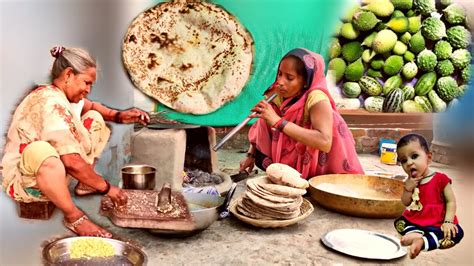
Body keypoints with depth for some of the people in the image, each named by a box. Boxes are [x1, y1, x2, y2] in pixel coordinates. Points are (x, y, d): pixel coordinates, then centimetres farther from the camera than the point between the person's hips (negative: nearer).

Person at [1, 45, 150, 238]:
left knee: (95, 120, 10)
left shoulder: (56, 94, 1)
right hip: (24, 179, -10)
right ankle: (73, 217, -24)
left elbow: (90, 106, 21)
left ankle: (85, 185, 12)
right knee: (41, 151, -45)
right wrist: (106, 188, -20)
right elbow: (72, 162, -32)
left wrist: (119, 116, 0)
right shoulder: (53, 104, -27)